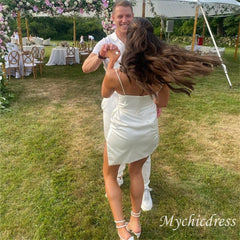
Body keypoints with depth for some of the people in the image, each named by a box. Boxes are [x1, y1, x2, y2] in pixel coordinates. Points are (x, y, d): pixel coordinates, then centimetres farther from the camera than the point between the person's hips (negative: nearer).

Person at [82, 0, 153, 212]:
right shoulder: (106, 43, -5)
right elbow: (86, 68, -21)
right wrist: (101, 55, -42)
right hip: (114, 103, 1)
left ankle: (144, 188, 27)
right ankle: (117, 178, 44)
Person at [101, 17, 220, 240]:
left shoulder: (115, 75, -26)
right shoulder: (161, 71, -16)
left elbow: (105, 94, -2)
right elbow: (162, 103, 0)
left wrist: (110, 63, 3)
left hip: (122, 132, -3)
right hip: (148, 130, 4)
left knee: (109, 176, 22)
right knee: (136, 172, 29)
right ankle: (135, 222, 40)